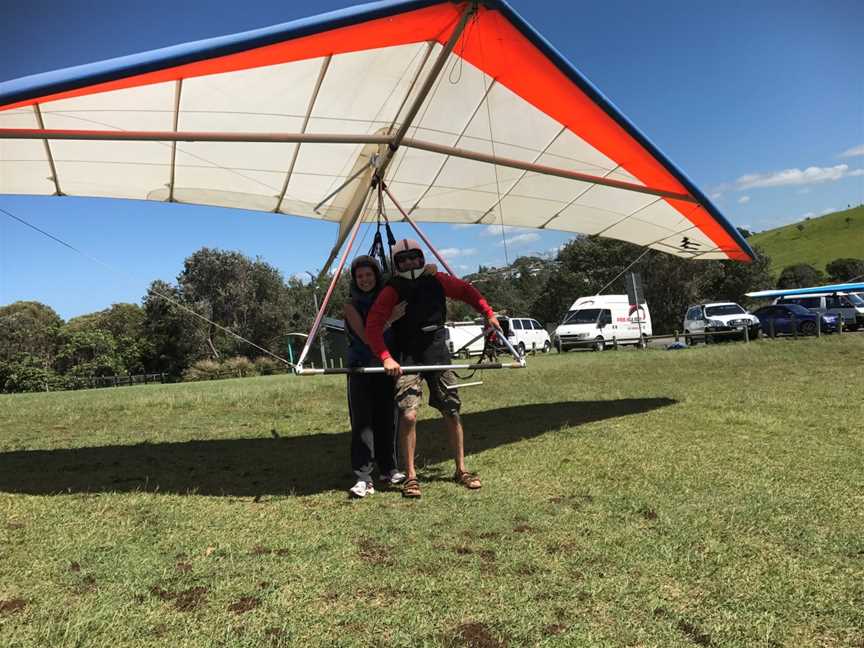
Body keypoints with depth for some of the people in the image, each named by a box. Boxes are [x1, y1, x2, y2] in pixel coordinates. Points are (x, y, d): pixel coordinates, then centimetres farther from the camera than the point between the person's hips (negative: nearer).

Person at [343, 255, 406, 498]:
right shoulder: (351, 306, -2)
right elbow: (366, 336, -11)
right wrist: (391, 318, -20)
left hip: (386, 367, 4)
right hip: (360, 369, -3)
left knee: (387, 419, 7)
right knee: (362, 421, -8)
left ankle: (389, 470, 19)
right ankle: (362, 478, -7)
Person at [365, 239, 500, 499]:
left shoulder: (437, 280, 1)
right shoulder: (392, 291, -10)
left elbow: (466, 291, 16)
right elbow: (373, 326, -18)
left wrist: (488, 313, 7)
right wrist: (386, 357, -29)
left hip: (437, 353, 4)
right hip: (407, 358, -3)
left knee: (452, 412, 6)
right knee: (409, 415, -15)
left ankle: (461, 470, 21)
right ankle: (410, 476, 1)